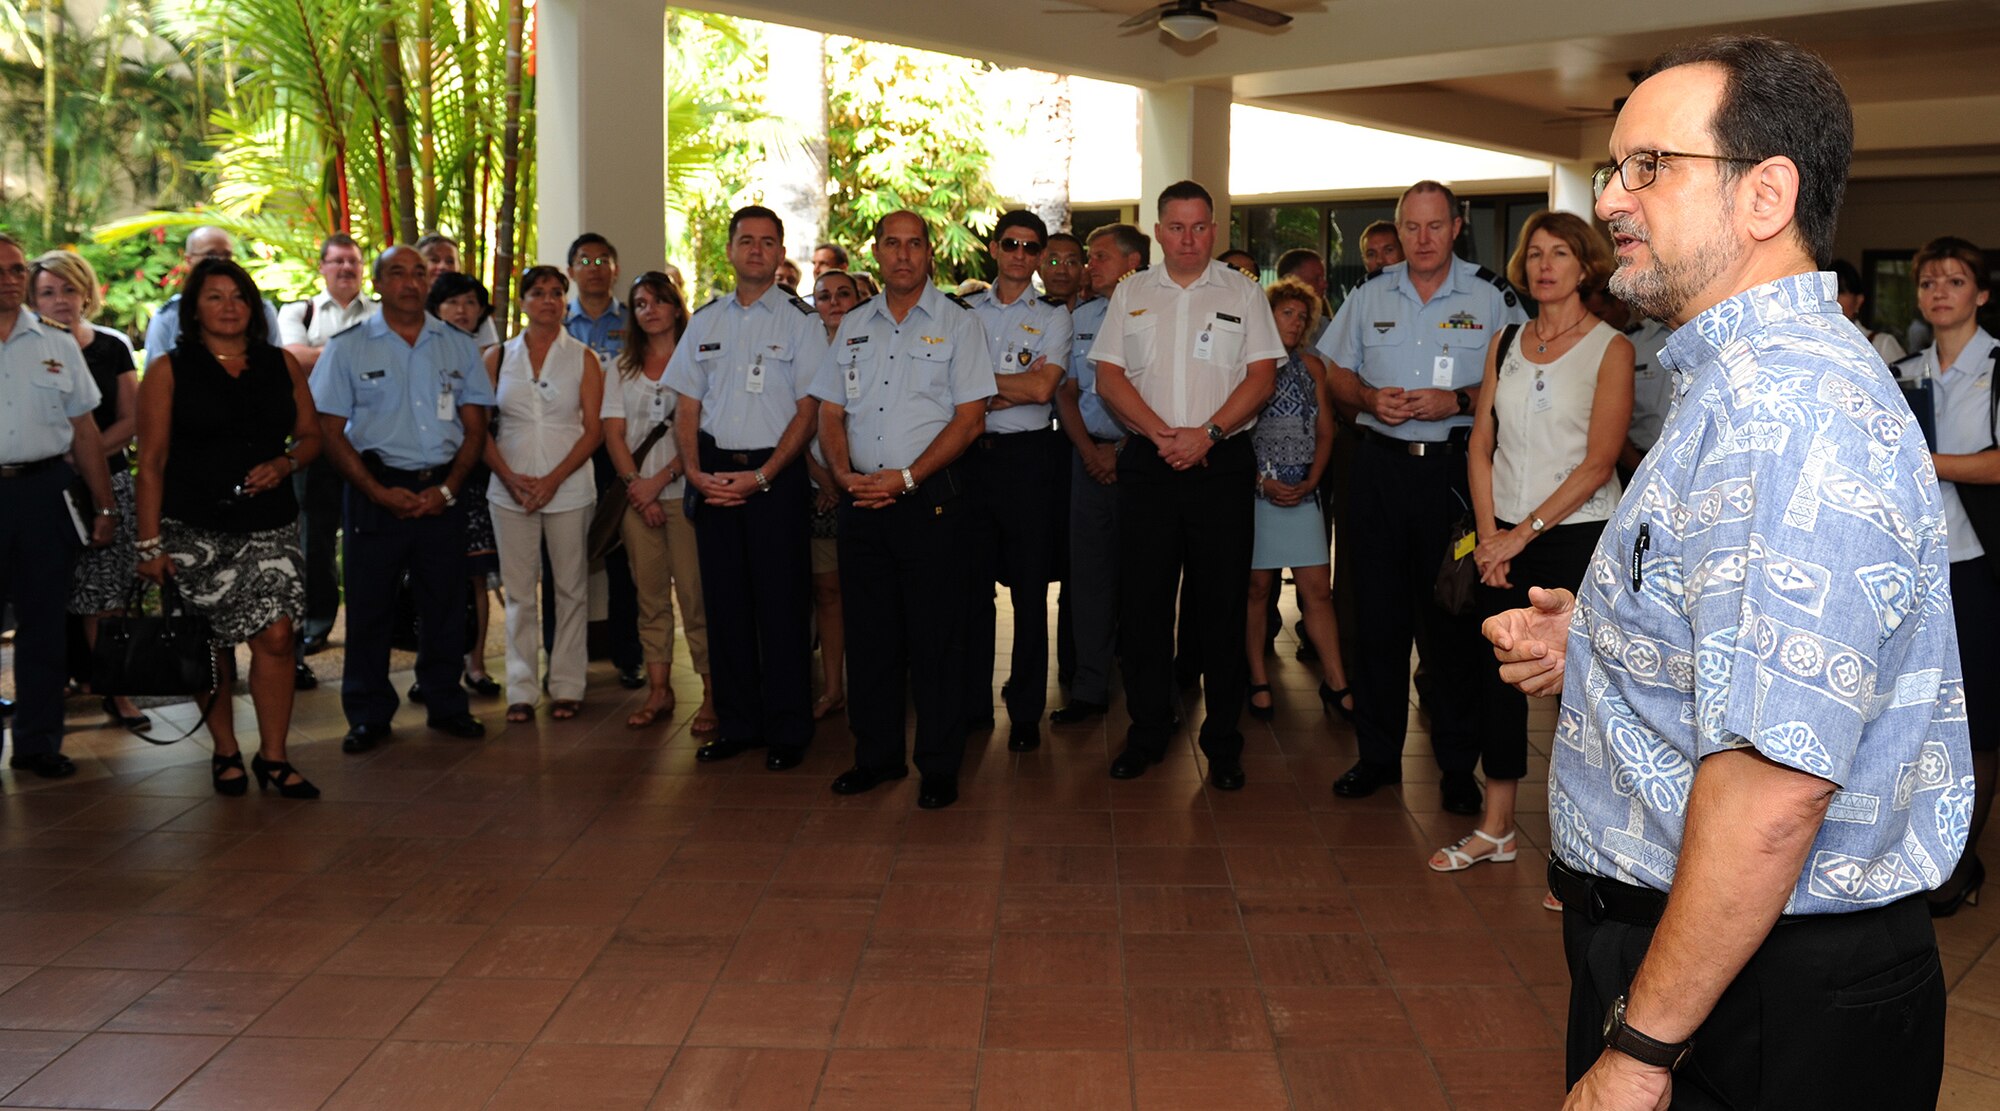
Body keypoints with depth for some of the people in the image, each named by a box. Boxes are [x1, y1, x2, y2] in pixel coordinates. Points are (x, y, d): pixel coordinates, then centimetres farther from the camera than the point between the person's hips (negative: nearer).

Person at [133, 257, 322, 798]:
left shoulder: (282, 364, 10)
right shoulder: (168, 369, 2)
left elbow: (311, 435, 14)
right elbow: (151, 460, -1)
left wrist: (284, 463, -9)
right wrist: (150, 542, -6)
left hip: (270, 525, 2)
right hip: (194, 529, -1)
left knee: (276, 636, -9)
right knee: (212, 645, 6)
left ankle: (273, 757, 1)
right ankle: (225, 752, 21)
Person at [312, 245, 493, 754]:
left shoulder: (459, 346, 8)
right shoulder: (348, 347, 2)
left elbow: (475, 427, 8)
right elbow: (331, 430, -1)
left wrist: (448, 488, -6)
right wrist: (379, 492, -11)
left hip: (443, 492, 2)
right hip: (376, 491, -2)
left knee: (446, 602, 7)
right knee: (369, 603, 2)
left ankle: (446, 705, 21)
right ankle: (368, 715, 13)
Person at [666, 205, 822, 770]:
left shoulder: (801, 319, 0)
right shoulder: (705, 320, 13)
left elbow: (807, 409, -5)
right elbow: (687, 406, 12)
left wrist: (761, 476, -14)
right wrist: (695, 471, -4)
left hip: (775, 474, -4)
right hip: (714, 474, 4)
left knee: (781, 602, -2)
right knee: (724, 600, 7)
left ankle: (787, 730, 8)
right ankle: (737, 723, 18)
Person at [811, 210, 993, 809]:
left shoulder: (957, 322, 1)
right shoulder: (853, 326, 15)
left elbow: (970, 417, -6)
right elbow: (831, 411, 14)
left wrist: (906, 477, -14)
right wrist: (845, 473, -5)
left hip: (930, 497, -4)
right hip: (862, 500, 4)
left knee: (935, 636, -2)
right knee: (868, 631, 9)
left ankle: (939, 766, 8)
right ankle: (876, 754, 21)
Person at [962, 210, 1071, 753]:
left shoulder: (1053, 316, 5)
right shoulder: (966, 311, 12)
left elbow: (1042, 388, -9)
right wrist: (1013, 386, -9)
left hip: (1028, 454, -2)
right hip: (972, 453, 2)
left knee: (1030, 587, 2)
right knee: (972, 582, 7)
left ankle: (1026, 711, 11)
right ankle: (973, 703, 18)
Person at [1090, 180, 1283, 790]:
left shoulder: (1243, 293, 8)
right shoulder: (1130, 293, 11)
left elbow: (1262, 375, 0)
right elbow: (1109, 375, 4)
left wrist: (1209, 432, -14)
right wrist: (1160, 433, -11)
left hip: (1221, 463, -1)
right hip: (1147, 464, 1)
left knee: (1222, 603, 0)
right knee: (1142, 601, 3)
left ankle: (1223, 741, 10)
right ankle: (1147, 733, 16)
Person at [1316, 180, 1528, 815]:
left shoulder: (1491, 295, 1)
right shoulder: (1370, 296, 11)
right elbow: (1335, 374, 17)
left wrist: (1457, 400, -15)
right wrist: (1369, 397, -4)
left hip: (1455, 468, -3)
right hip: (1380, 464, 3)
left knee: (1454, 615, 0)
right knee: (1377, 612, 6)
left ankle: (1457, 765, 12)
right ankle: (1378, 754, 17)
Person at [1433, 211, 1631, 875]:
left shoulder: (1609, 348, -4)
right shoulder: (1505, 344, 10)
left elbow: (1598, 462, -11)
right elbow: (1482, 447, 8)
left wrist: (1525, 532, -13)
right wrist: (1489, 534, -3)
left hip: (1578, 538, -5)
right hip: (1504, 540, 5)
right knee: (1497, 680, 9)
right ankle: (1495, 829, 22)